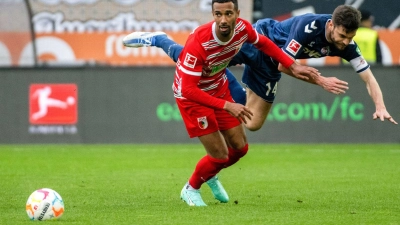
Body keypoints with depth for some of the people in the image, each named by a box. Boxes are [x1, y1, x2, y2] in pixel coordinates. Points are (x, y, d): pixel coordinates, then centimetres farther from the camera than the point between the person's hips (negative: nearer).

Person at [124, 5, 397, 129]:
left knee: (252, 124, 6)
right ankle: (156, 39, 16)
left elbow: (369, 76, -13)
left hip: (268, 66, 6)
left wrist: (380, 107, -30)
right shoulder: (310, 25, -34)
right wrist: (321, 81, -35)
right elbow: (285, 64, -30)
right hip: (258, 39, -6)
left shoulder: (346, 46, -17)